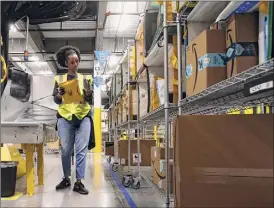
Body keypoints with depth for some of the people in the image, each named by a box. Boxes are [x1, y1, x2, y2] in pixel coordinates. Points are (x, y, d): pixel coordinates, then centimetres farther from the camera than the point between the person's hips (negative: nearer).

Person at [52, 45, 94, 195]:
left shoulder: (85, 78, 8)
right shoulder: (59, 79, 9)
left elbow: (90, 100, 6)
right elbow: (55, 100, 8)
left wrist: (89, 93, -16)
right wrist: (60, 95, -14)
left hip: (83, 117, 0)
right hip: (65, 117, 0)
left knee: (81, 150, -5)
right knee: (66, 150, 0)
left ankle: (79, 182, -2)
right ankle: (66, 179, 17)